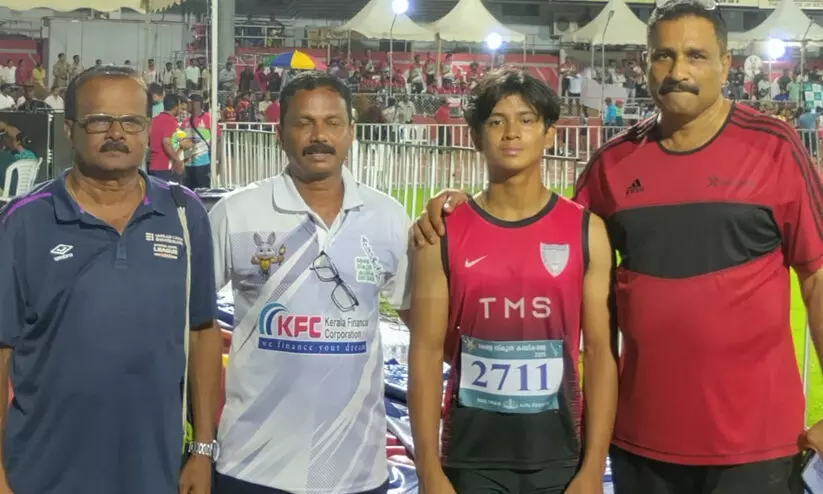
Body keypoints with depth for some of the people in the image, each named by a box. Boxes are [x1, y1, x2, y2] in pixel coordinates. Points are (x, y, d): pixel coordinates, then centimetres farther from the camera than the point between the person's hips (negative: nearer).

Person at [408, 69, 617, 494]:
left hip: (557, 459, 1)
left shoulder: (586, 231, -1)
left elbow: (600, 352, -1)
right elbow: (427, 353, -3)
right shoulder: (443, 234, -3)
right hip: (470, 459, 0)